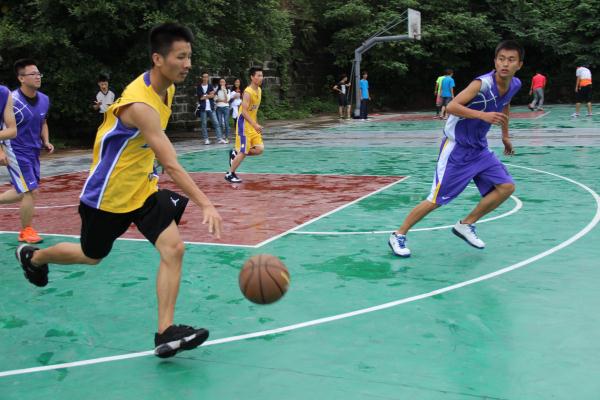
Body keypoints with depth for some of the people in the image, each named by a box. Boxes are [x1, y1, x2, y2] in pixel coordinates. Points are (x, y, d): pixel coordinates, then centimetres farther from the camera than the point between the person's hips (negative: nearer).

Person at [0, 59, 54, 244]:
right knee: (31, 192, -7)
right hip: (16, 152, -7)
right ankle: (26, 231, 11)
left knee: (24, 192, 15)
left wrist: (46, 142, 3)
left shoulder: (44, 100, 1)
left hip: (33, 152, 7)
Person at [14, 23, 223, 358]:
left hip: (143, 188, 7)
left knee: (173, 248, -12)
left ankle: (165, 333, -9)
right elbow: (171, 164, -39)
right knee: (91, 256, 16)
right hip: (109, 193, -7)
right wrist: (205, 204, -44)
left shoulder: (166, 88, -3)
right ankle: (33, 256, 47)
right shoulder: (140, 104, -32)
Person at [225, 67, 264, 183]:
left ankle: (235, 154, 17)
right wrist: (255, 125, -31)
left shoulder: (259, 90, 8)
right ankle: (230, 174, 9)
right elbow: (244, 111, -24)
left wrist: (257, 125, 17)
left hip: (253, 125, 8)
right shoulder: (248, 92, -18)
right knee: (243, 152, -6)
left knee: (260, 149, 0)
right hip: (244, 125, -8)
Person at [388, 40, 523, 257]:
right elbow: (451, 106, -33)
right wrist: (482, 115, -43)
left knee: (506, 186, -3)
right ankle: (398, 236, 10)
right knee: (436, 199, -6)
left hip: (479, 148, 7)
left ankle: (465, 225, 11)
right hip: (456, 148, -7)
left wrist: (505, 136, 28)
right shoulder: (483, 83, -24)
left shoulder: (515, 85, -1)